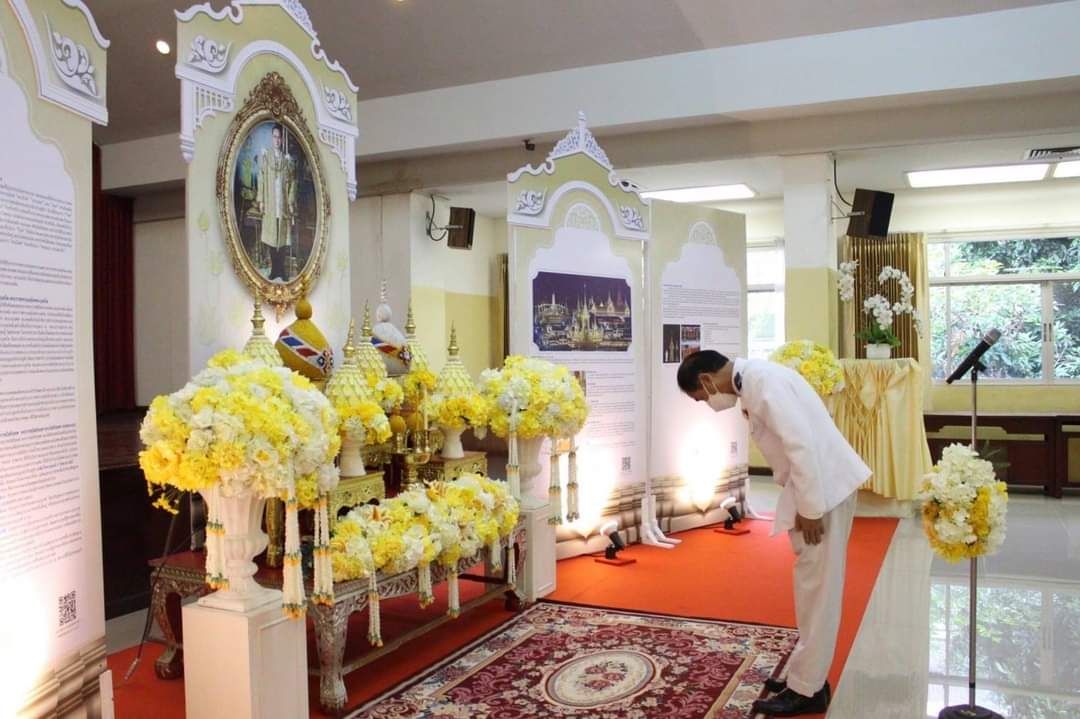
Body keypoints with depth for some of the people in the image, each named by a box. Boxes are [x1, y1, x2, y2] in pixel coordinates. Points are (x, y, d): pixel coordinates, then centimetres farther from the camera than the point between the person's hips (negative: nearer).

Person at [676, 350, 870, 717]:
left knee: (816, 586, -1)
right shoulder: (752, 379, 10)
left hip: (824, 485, -10)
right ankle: (808, 674, 28)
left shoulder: (762, 381, -20)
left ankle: (807, 689, 9)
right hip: (814, 483, 10)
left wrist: (810, 509, -20)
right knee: (812, 584, 16)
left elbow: (802, 444, -23)